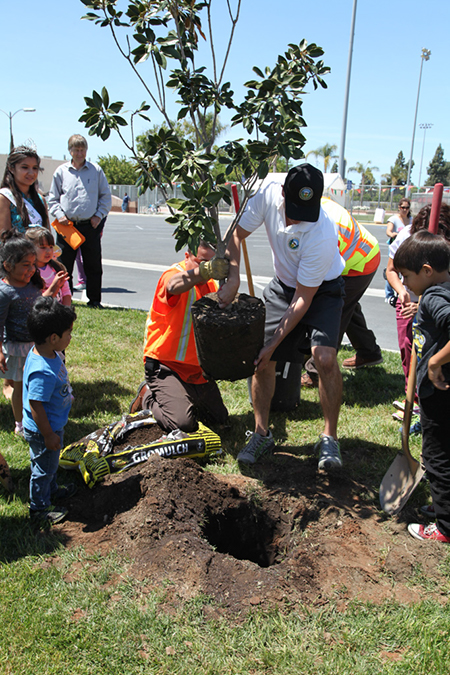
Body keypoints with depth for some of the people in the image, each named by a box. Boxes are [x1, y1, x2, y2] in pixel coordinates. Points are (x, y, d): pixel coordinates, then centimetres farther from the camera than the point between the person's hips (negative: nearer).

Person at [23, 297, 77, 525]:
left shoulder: (46, 352, -8)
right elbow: (36, 406, -31)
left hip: (53, 425, 9)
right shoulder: (43, 372, -38)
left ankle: (51, 490, 54)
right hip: (43, 431, -9)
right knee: (44, 468, 14)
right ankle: (38, 508, 35)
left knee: (49, 463, 30)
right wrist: (48, 435, -22)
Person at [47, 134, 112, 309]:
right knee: (64, 265, 5)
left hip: (90, 225, -1)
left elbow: (106, 196, 10)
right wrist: (59, 214, -4)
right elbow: (53, 198, 12)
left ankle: (94, 299, 13)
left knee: (93, 265, 3)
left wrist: (99, 215, -1)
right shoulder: (61, 171, 8)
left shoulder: (96, 170, 6)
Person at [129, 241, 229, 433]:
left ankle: (178, 397, 32)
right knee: (182, 424, -23)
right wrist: (204, 271, -65)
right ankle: (148, 396, 7)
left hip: (198, 370, 8)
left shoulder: (210, 282, 7)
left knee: (221, 419, 13)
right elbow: (174, 286, -45)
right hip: (166, 366, -8)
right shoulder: (174, 274, -18)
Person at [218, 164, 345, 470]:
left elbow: (303, 299, -28)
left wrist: (273, 343, -27)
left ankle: (330, 437, -6)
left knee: (325, 357, -25)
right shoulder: (270, 193, -22)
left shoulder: (322, 235, -35)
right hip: (282, 285, 5)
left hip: (322, 290, -4)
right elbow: (237, 234, -7)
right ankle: (262, 433, 14)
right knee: (262, 359, -4)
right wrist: (233, 279, -22)